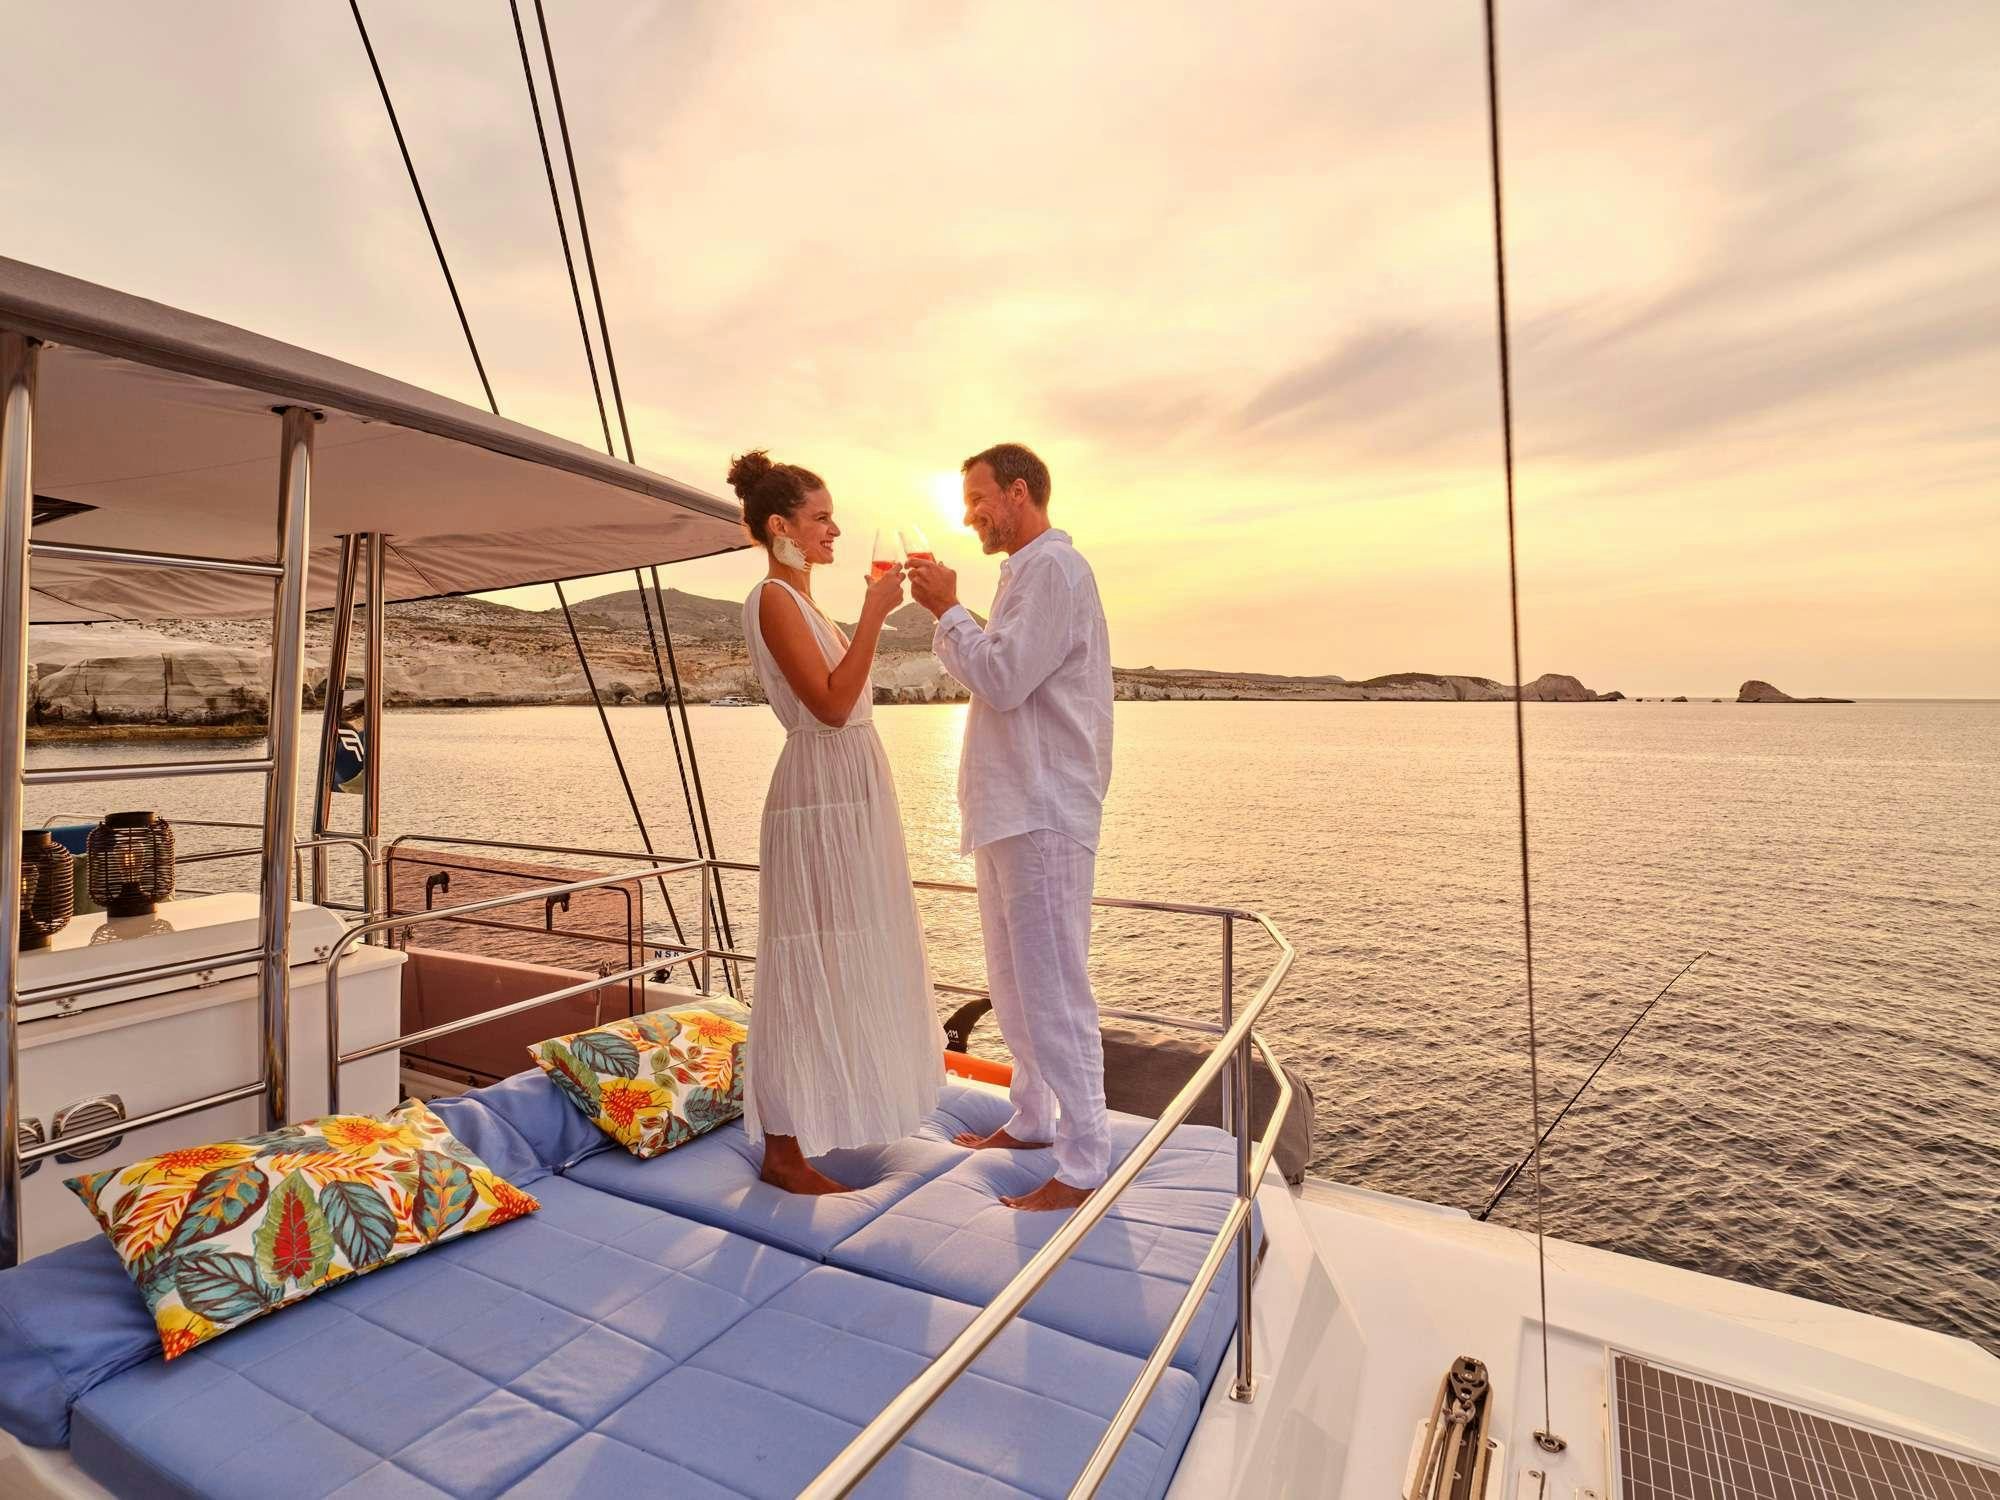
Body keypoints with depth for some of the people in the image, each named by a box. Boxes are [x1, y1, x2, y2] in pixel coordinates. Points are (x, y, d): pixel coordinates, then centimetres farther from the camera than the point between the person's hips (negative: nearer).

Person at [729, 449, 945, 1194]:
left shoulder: (802, 601, 17)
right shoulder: (773, 599, -12)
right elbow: (831, 704, -21)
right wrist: (872, 613, -20)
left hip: (852, 792, 10)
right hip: (820, 795, -10)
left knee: (846, 959, 18)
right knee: (809, 965, -4)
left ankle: (828, 1109, 35)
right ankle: (785, 1149, 9)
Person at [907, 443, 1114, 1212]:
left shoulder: (1051, 566, -11)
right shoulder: (1030, 570, 21)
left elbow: (1004, 679, -19)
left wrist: (949, 609, -10)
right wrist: (945, 615, 10)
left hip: (1043, 811, -11)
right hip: (1011, 807, 11)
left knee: (1053, 987, -5)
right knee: (1014, 978, 17)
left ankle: (1083, 1162, 7)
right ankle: (1033, 1118, 32)